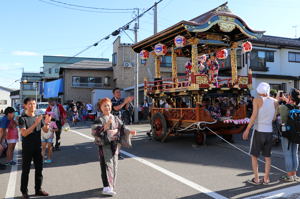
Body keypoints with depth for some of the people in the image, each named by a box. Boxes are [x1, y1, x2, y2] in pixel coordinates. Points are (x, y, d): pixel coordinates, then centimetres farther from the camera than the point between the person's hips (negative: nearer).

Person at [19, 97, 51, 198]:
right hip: (27, 148, -5)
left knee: (39, 169, 11)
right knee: (25, 170, 5)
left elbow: (45, 130, 6)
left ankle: (38, 189, 24)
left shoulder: (38, 117, 5)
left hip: (38, 147, 5)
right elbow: (24, 133, -21)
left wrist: (47, 123, -15)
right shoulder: (22, 118, -10)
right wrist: (35, 124, -30)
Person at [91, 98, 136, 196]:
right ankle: (107, 187, -13)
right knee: (107, 165, -11)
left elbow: (122, 128, 11)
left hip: (115, 144, 5)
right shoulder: (100, 120, -4)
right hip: (104, 144, -5)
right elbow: (95, 131, -18)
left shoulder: (116, 118, 10)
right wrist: (105, 126, -30)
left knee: (114, 165, 10)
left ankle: (111, 185, 25)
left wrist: (130, 132, -7)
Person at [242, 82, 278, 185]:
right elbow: (274, 118, 11)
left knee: (254, 156, 8)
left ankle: (256, 179, 8)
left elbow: (254, 116, -15)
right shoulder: (274, 101, 4)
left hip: (259, 131, -4)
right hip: (269, 131, 4)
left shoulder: (257, 100, -7)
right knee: (267, 156, 13)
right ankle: (266, 179, 17)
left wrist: (247, 130, -12)